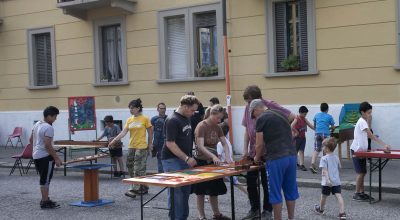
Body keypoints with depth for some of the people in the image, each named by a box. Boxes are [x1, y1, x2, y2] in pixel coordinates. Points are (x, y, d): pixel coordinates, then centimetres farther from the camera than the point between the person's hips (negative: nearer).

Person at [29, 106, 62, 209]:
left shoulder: (37, 125, 10)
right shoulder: (48, 128, -19)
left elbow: (31, 140, 19)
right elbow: (48, 145, -24)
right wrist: (56, 158, -20)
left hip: (36, 156, 9)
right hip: (45, 157, -9)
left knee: (43, 179, 19)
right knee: (45, 180, -2)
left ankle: (45, 199, 27)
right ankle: (45, 202, 3)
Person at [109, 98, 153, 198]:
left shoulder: (145, 119, -6)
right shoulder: (129, 120, 8)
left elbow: (150, 133, 0)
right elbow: (124, 132, 1)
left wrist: (149, 145, 1)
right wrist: (114, 140, -10)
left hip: (141, 147, -6)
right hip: (131, 147, 6)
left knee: (138, 169, -7)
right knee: (130, 167, 8)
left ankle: (133, 190, -8)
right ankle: (143, 188, 19)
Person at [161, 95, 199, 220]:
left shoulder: (187, 119, 10)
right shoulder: (173, 120, -17)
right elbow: (170, 144, -21)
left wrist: (188, 158, 14)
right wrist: (186, 158, -22)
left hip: (184, 160, 9)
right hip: (173, 160, -9)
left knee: (185, 191, 12)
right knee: (176, 192, -6)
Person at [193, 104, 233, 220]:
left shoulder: (217, 128, 5)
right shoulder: (201, 126, -17)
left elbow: (224, 143, 7)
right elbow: (200, 146, -25)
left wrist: (227, 156, -11)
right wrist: (213, 156, -36)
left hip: (213, 162, 7)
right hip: (202, 162, -7)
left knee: (214, 190, 14)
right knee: (201, 191, 1)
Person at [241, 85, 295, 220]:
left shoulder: (270, 106, -13)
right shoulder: (248, 108, 3)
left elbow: (291, 116, -15)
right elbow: (247, 130, 8)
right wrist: (245, 150, 2)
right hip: (252, 153, 5)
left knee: (266, 183, 5)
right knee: (250, 182, 9)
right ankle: (254, 209, 24)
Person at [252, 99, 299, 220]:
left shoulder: (261, 119, -4)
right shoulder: (281, 115, 17)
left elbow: (259, 144, -3)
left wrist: (257, 157, 16)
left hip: (276, 159, -7)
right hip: (292, 156, 7)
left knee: (275, 193, 4)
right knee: (290, 190, 15)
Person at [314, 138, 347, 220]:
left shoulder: (324, 159, -11)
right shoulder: (336, 157, 9)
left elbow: (325, 170, -20)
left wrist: (327, 179, -28)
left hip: (327, 182, -4)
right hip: (336, 181, 4)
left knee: (324, 196, 15)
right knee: (339, 196, -5)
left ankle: (321, 209, 36)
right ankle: (342, 213, -15)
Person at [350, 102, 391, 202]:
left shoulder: (363, 121, 13)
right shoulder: (362, 122, -18)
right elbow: (371, 136, -26)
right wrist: (384, 145, -30)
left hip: (362, 150, 9)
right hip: (357, 151, -9)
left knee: (362, 172, 10)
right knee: (360, 173, -8)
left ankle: (362, 193, 15)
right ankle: (356, 194, -3)